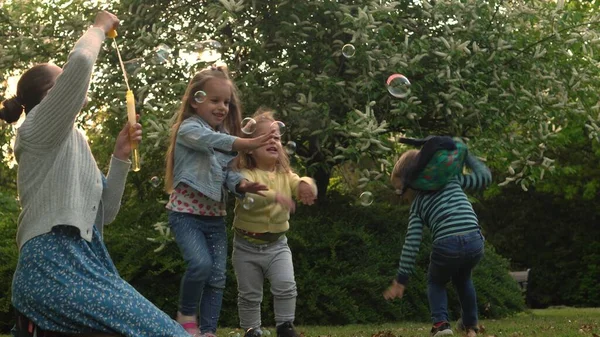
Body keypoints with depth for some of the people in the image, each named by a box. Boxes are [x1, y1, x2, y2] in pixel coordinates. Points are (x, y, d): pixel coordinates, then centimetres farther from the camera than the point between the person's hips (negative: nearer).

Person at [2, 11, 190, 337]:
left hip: (79, 263, 10)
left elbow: (103, 213, 21)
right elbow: (79, 62, -18)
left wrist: (121, 156, 13)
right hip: (53, 267, -10)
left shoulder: (70, 143, 26)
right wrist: (99, 27, 1)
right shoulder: (39, 127, 0)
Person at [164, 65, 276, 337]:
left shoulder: (226, 136, 13)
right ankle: (186, 314, -1)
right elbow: (213, 141, -31)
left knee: (217, 277, 1)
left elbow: (229, 173, 6)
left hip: (215, 216, 7)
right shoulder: (189, 128, -11)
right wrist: (250, 143, -47)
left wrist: (242, 185, -18)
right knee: (201, 264, -24)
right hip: (187, 213, -7)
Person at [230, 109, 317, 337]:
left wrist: (305, 185, -38)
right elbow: (247, 197, -33)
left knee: (286, 285, -11)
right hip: (247, 245, -3)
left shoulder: (284, 174, 3)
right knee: (249, 294, 6)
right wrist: (274, 196, -49)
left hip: (277, 244, 3)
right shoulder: (247, 174, -13)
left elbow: (299, 184, -13)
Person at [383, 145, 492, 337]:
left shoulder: (417, 205, 14)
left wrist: (401, 280, 10)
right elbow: (484, 177, 24)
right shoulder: (451, 179, 19)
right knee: (462, 278, 36)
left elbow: (411, 244, 8)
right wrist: (465, 156, 34)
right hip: (475, 243, 3)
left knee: (436, 282, 28)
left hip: (446, 246, -3)